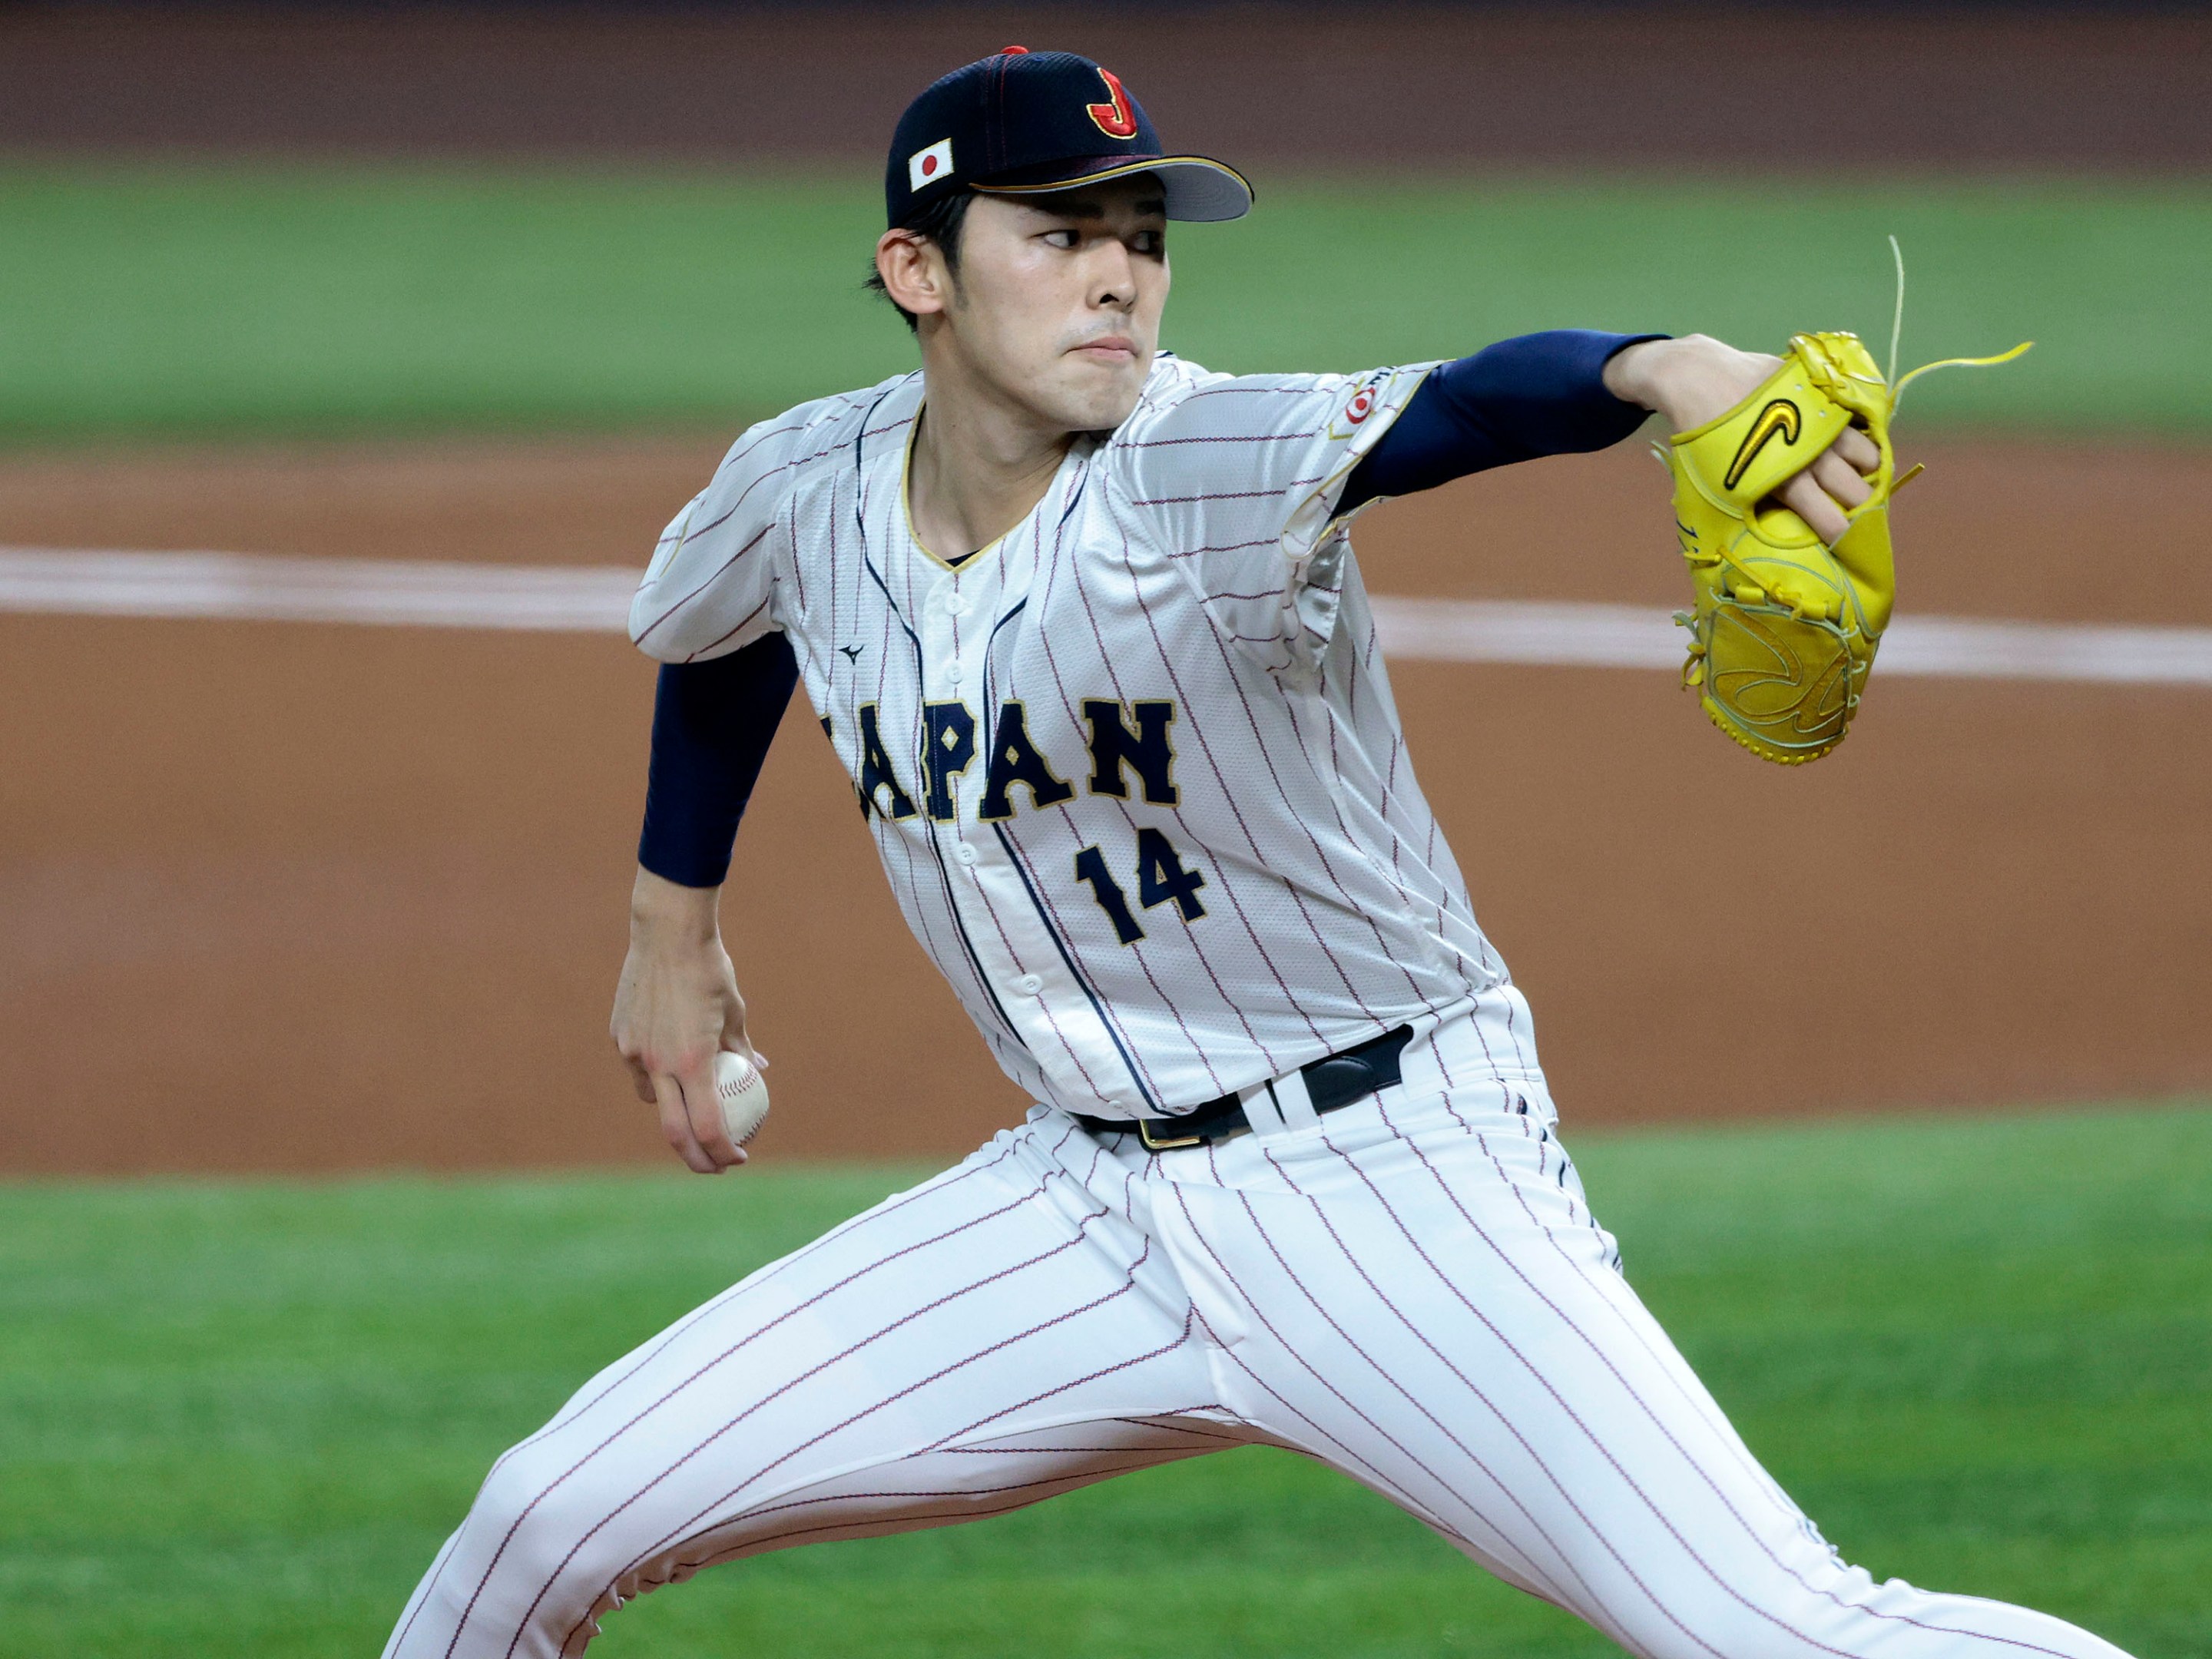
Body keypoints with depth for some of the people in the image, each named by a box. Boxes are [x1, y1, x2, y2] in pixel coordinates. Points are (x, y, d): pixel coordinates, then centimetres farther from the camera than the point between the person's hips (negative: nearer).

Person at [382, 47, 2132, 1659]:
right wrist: (674, 928, 29)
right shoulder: (806, 487, -3)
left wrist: (1660, 367, -62)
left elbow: (1456, 407, -42)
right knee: (550, 1519, 3)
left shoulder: (1209, 469, -20)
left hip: (1388, 1170, -5)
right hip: (1089, 1196, 5)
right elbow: (716, 637, 23)